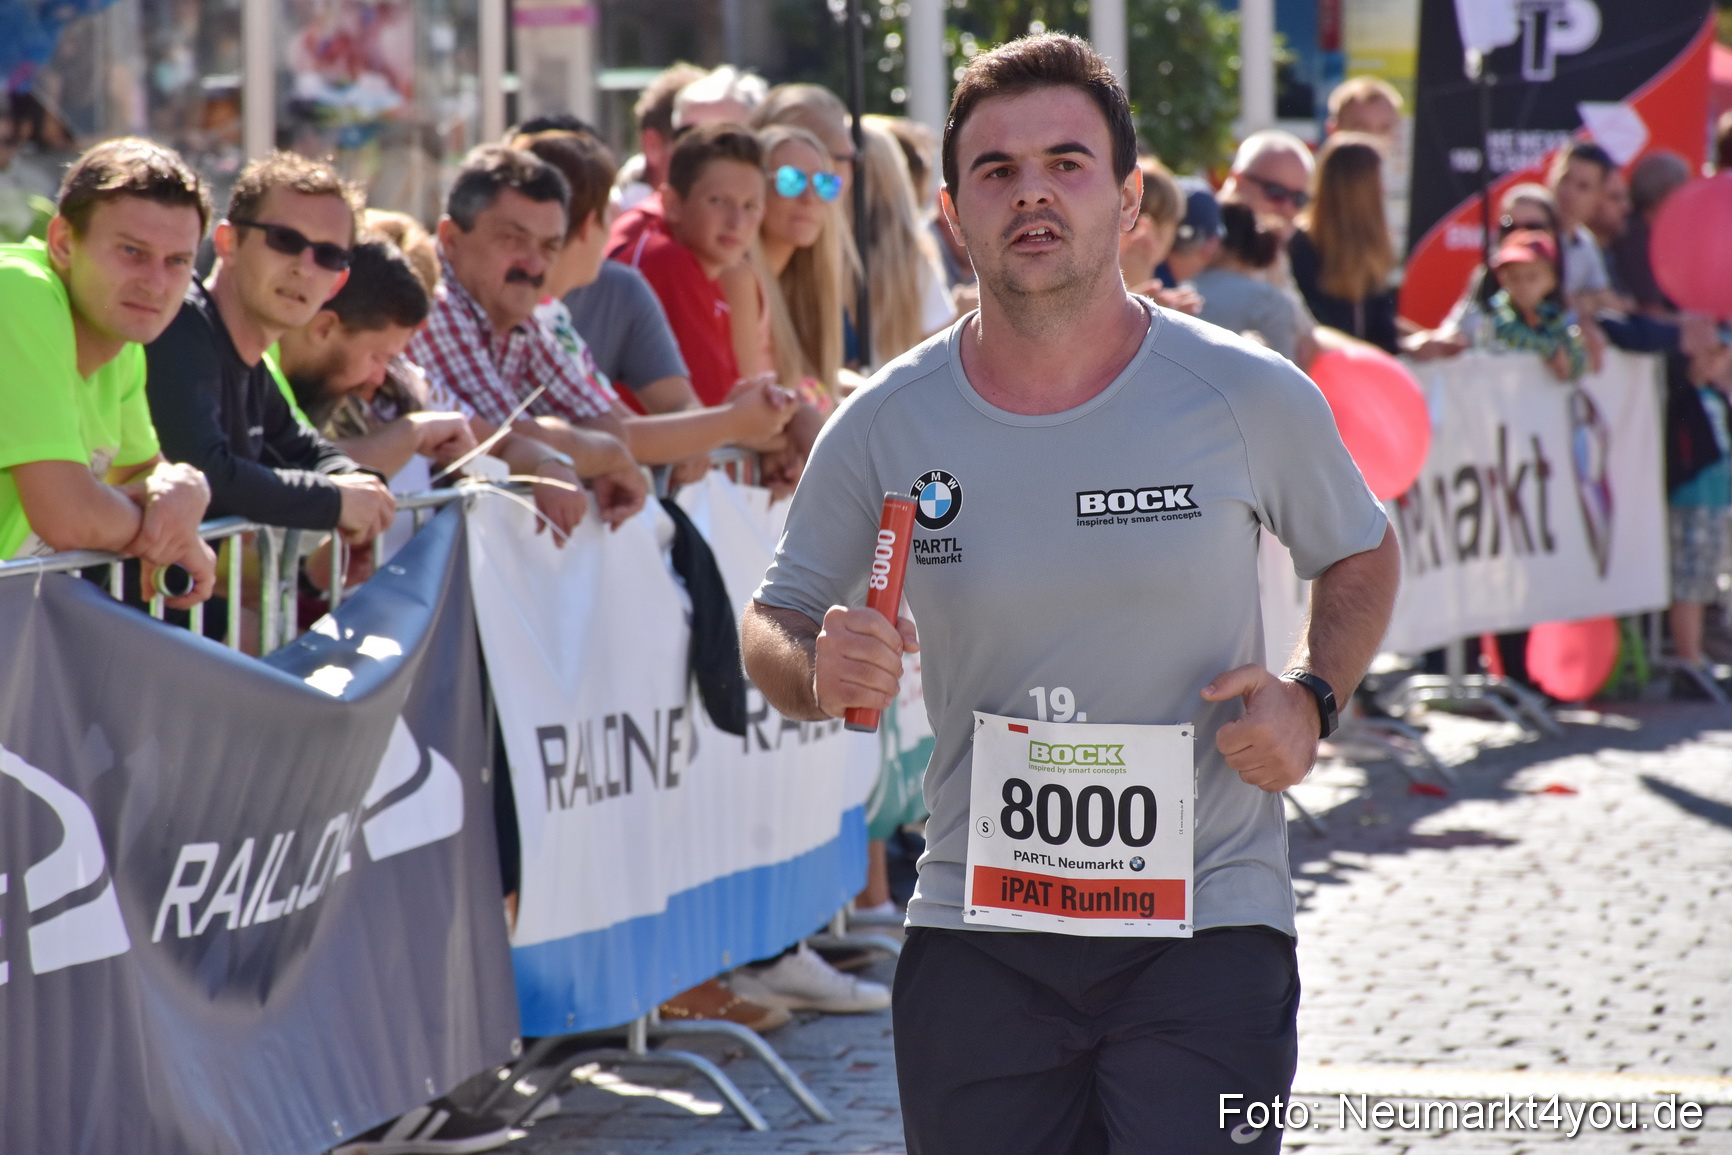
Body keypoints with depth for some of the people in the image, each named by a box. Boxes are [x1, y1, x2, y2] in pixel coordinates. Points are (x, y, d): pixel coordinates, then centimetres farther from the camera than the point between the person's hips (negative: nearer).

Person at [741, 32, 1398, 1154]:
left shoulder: (1250, 398, -3)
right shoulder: (886, 427, -1)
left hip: (1205, 924, -2)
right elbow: (773, 624, 10)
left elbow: (1362, 557, 14)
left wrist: (1309, 699, -5)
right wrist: (818, 672, -14)